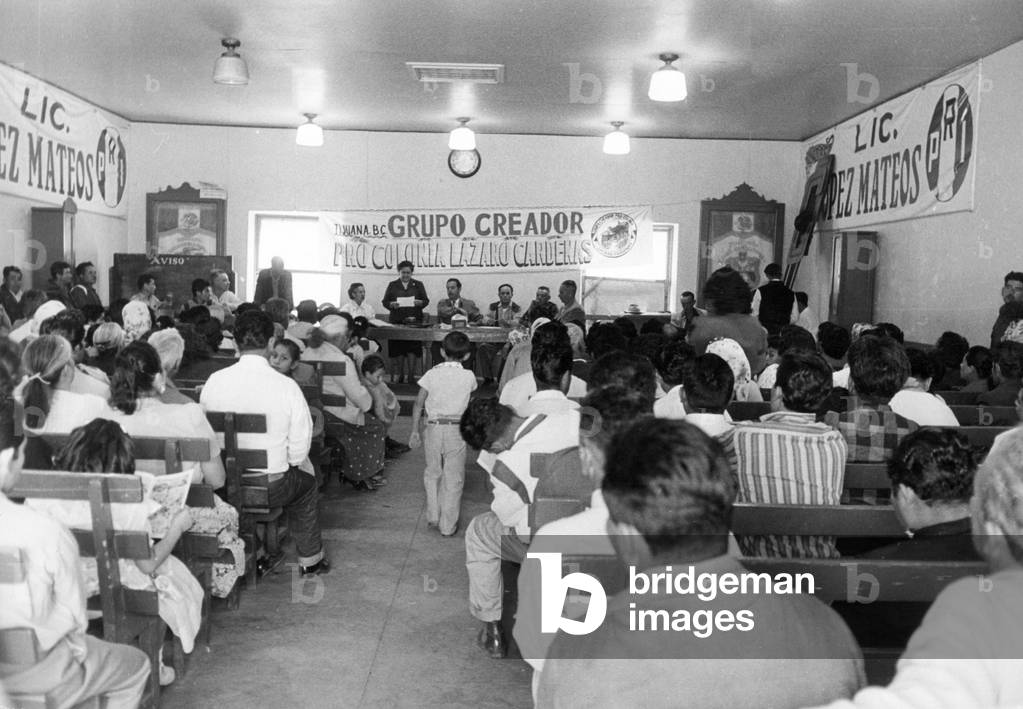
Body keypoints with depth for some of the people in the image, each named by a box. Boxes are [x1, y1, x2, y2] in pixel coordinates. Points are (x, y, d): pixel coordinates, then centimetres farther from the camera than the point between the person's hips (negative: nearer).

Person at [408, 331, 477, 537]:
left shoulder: (432, 374, -3)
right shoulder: (468, 376, -4)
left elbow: (419, 403, -3)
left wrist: (415, 431, 3)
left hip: (434, 427, 1)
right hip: (457, 429, -1)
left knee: (432, 474, 20)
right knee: (453, 479, 7)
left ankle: (433, 517, 26)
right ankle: (448, 526, 12)